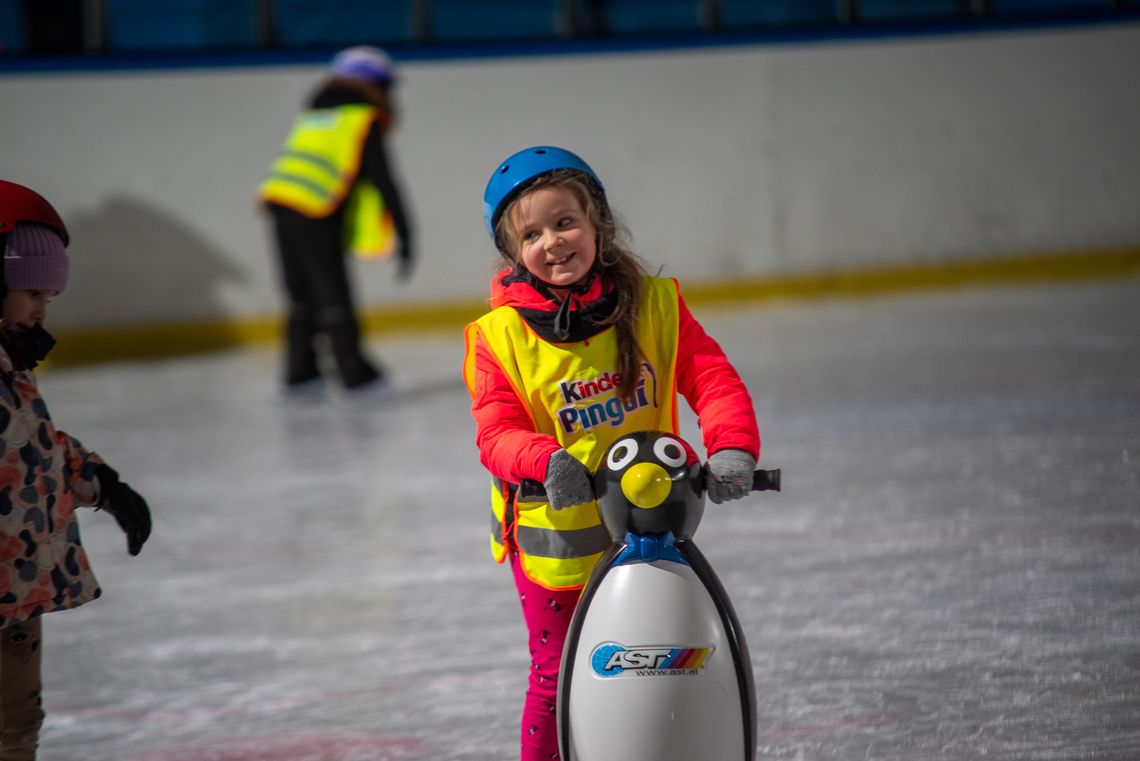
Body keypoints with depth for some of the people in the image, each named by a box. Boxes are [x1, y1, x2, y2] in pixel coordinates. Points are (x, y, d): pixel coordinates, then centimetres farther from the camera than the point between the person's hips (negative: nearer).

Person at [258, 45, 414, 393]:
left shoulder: (312, 117, 25)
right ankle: (355, 374, 4)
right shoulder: (364, 122, 3)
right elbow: (383, 181, -4)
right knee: (333, 295, 0)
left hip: (280, 199, 7)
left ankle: (299, 373, 16)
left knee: (303, 295, 14)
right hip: (315, 213, -7)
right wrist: (404, 238, -4)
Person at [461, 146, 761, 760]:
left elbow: (712, 379, -8)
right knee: (559, 679, 4)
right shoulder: (500, 336, -8)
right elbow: (497, 433, -13)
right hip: (554, 539, -2)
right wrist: (546, 461, -34)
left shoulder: (654, 306, -3)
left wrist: (732, 448, -27)